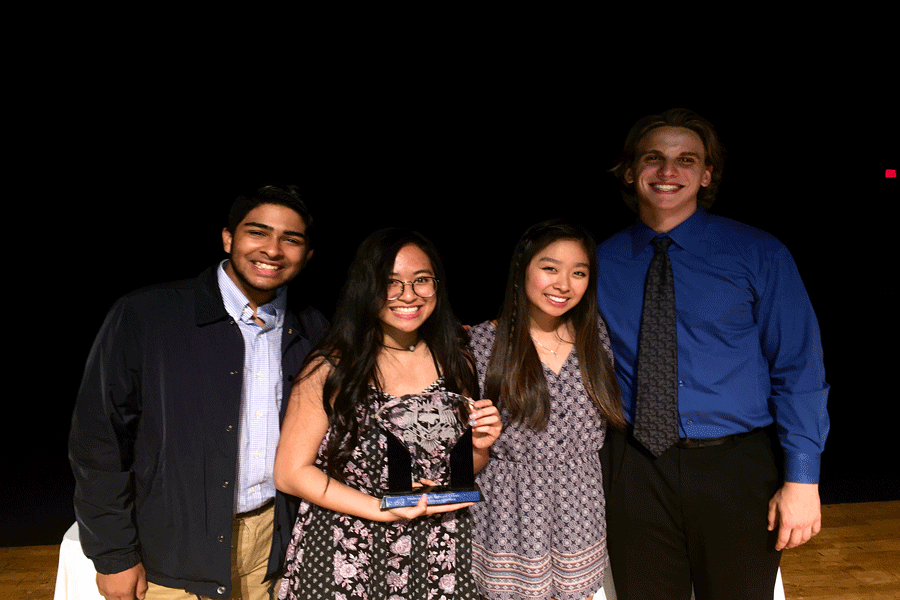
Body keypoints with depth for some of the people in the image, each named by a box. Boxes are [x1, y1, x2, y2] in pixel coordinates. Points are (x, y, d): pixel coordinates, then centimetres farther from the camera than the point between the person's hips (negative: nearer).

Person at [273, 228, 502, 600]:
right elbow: (290, 472, -11)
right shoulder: (331, 369, -13)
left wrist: (480, 446, -11)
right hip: (345, 561, -3)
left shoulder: (455, 364, 0)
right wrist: (385, 510, -19)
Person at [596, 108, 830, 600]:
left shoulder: (759, 255, -3)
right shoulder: (601, 263, 1)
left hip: (735, 468, -1)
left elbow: (798, 369, -4)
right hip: (635, 471, 1)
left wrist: (802, 477, -8)